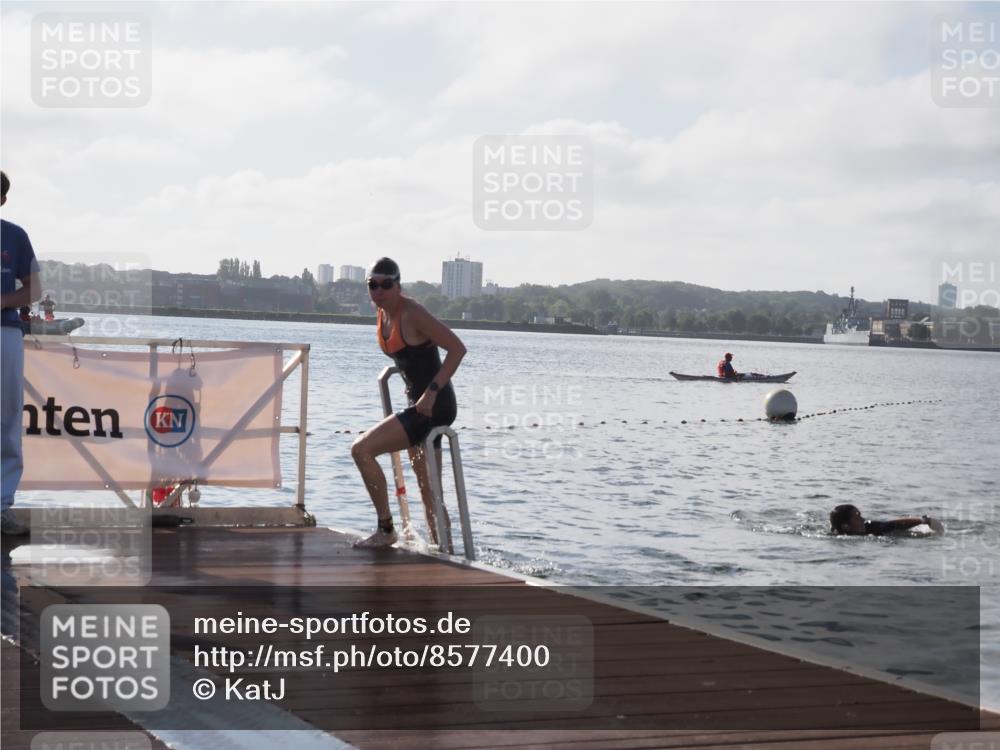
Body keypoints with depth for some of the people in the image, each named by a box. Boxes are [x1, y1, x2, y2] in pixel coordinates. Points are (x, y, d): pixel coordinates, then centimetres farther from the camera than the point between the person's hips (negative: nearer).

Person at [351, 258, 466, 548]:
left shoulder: (412, 313, -16)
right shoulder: (383, 312, 9)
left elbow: (457, 348, -20)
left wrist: (432, 391, -24)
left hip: (433, 405, -10)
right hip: (419, 403, 10)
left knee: (362, 450, -15)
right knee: (428, 489, 14)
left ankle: (386, 530, -8)